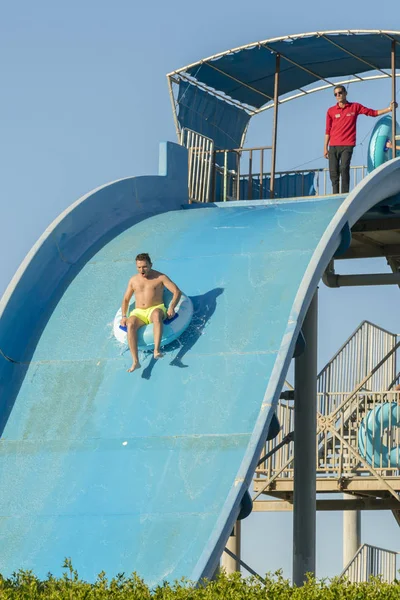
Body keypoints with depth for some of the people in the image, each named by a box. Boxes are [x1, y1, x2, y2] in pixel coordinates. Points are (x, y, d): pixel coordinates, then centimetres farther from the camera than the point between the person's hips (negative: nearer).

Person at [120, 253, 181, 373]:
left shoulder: (160, 277, 4)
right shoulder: (133, 280, 16)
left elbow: (177, 292, -1)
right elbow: (126, 299, 22)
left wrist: (171, 307, -17)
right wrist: (124, 316, 6)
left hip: (156, 309, -3)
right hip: (139, 312, 3)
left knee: (156, 315, -42)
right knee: (130, 324, -33)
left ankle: (156, 350, -56)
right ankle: (135, 362, -43)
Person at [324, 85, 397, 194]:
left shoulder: (355, 107, 8)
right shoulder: (331, 111, 10)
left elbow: (373, 113, 11)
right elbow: (328, 131, 12)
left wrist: (389, 109, 1)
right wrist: (325, 148, 9)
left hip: (347, 145, -2)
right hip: (333, 146, 2)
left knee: (344, 169, -19)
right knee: (333, 172, -4)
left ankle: (345, 194, -19)